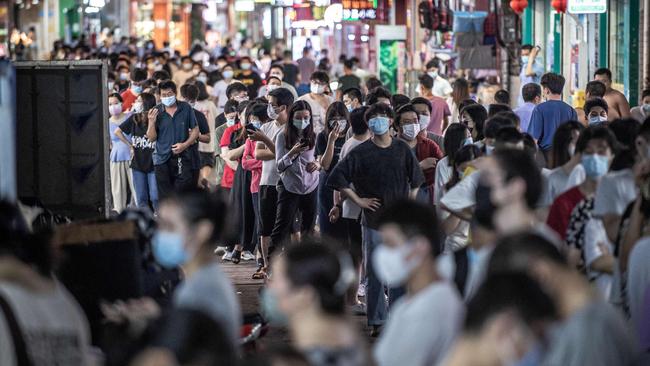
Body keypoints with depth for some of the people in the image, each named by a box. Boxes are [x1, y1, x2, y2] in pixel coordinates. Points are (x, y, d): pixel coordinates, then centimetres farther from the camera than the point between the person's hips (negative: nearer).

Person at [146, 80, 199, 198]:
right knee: (164, 196, 5)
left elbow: (195, 130, 6)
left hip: (181, 159, -1)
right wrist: (151, 122, -14)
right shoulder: (156, 112, 2)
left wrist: (185, 144, -9)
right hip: (162, 159, 1)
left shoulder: (186, 108, 1)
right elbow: (151, 138, 3)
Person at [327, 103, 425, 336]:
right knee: (375, 272, 0)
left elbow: (416, 179, 18)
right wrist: (358, 200, -5)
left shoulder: (402, 150, 6)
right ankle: (376, 321, 6)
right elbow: (337, 177, -3)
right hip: (373, 220, -2)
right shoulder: (361, 152, -2)